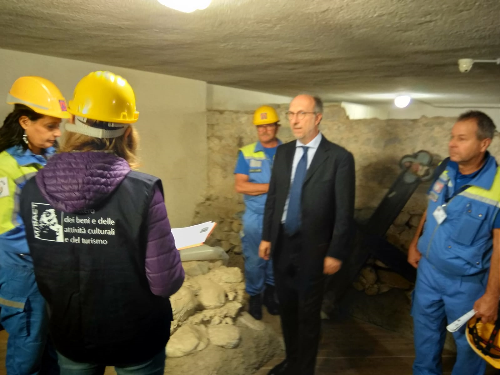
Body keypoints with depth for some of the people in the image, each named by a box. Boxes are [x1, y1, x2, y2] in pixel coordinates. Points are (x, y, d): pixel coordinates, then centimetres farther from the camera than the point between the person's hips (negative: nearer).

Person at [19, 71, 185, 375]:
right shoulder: (142, 190, -27)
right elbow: (166, 283, -22)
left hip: (69, 335, 3)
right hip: (137, 338, -3)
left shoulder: (32, 190, -14)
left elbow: (35, 272, 0)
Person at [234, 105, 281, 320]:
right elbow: (240, 186, -12)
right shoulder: (247, 153, -3)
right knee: (254, 259, 8)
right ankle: (255, 296, 27)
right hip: (255, 217, -1)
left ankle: (270, 292, 34)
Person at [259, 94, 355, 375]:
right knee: (287, 309, 20)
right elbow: (273, 197, 9)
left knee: (308, 315, 12)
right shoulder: (283, 152, 3)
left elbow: (344, 212, -11)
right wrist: (267, 236, 7)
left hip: (312, 249, -5)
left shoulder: (339, 157, -13)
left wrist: (336, 253, -10)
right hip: (282, 244, 5)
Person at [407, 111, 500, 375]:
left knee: (468, 341, 19)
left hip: (466, 281, -5)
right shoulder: (446, 169, -7)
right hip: (428, 268, 6)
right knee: (425, 329, 24)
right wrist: (415, 243, 8)